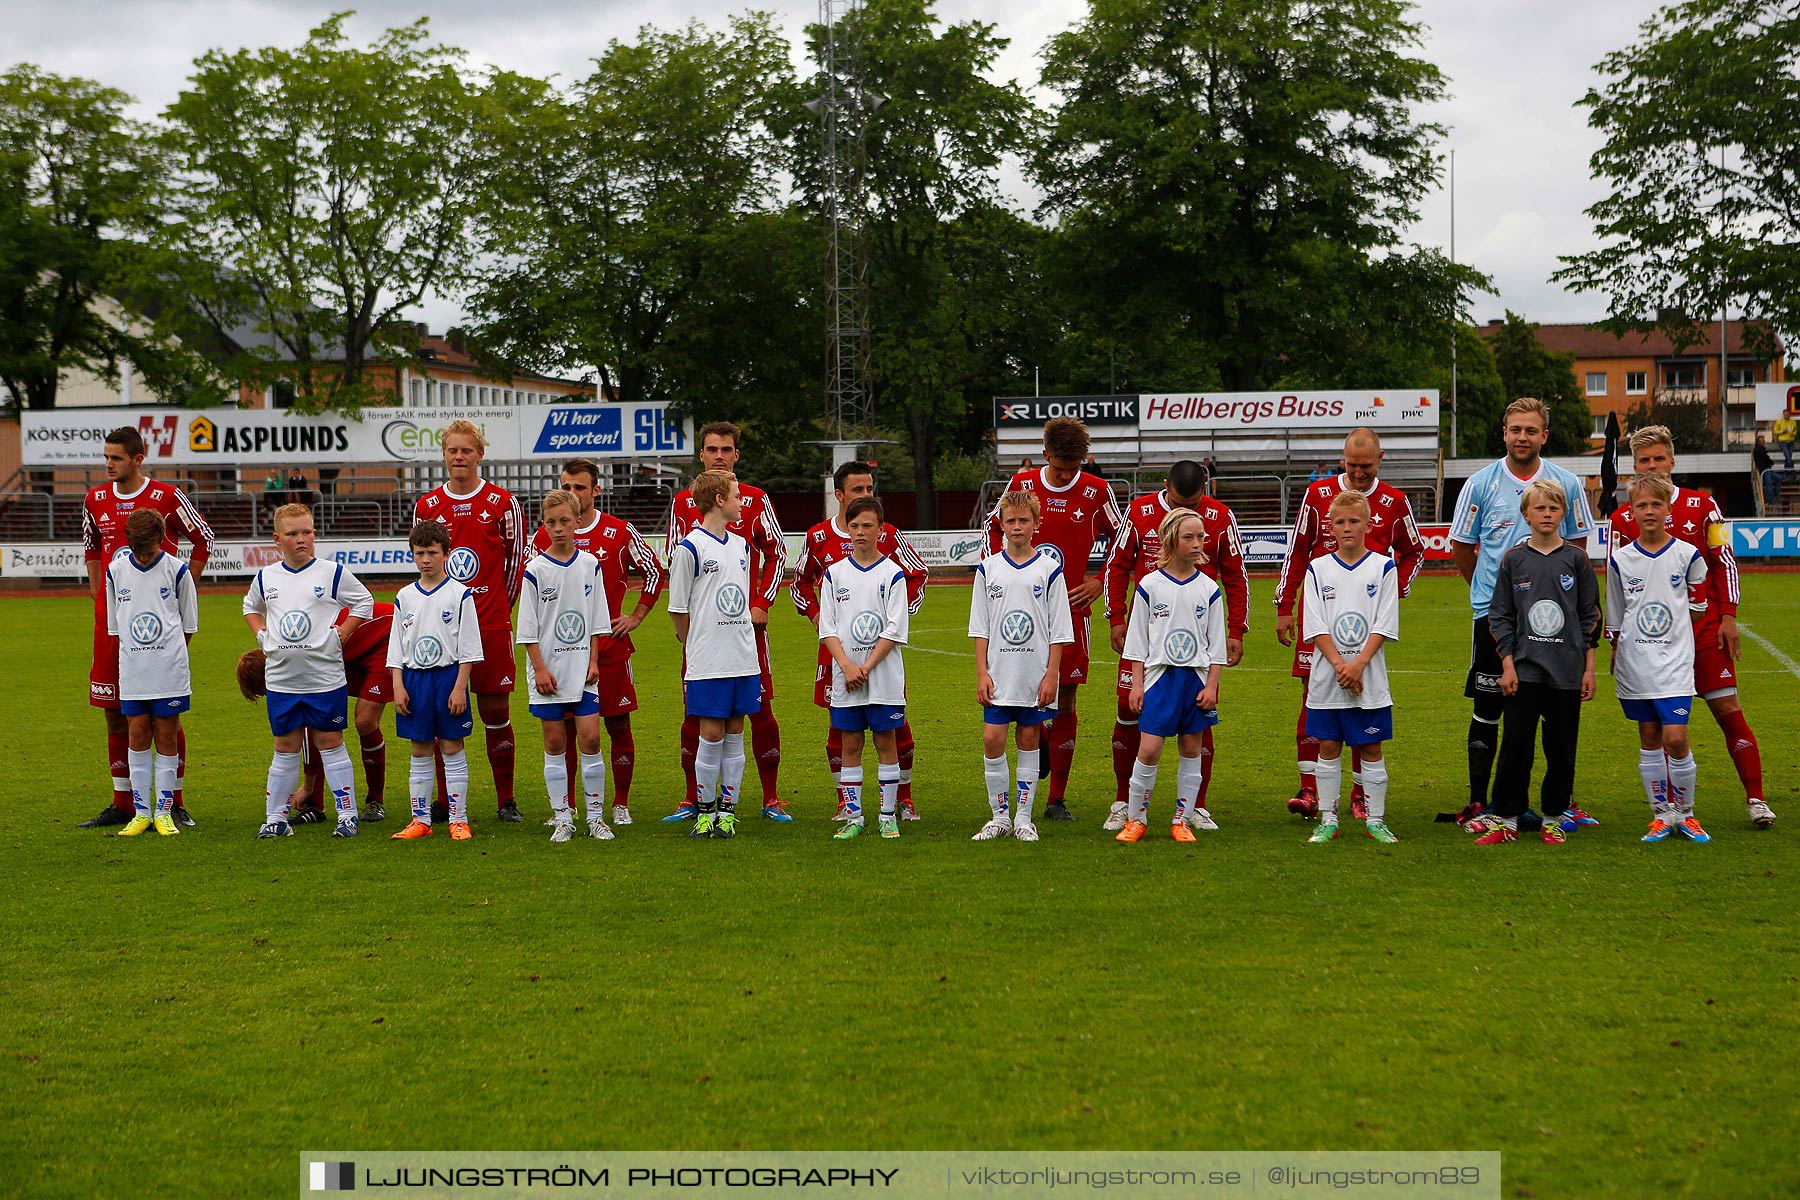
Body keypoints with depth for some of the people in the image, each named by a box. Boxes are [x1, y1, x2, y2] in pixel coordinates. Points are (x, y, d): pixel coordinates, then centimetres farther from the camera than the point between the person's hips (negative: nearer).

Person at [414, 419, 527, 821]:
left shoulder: (502, 502, 1)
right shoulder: (426, 506, 7)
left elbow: (517, 559, 8)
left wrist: (500, 605, 9)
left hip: (492, 625, -2)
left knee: (496, 711, 2)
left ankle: (506, 800, 9)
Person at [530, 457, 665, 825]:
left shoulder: (620, 532, 0)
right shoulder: (544, 536, 4)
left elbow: (654, 571, 10)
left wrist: (636, 616, 5)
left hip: (610, 645, -1)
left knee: (618, 723, 2)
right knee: (564, 728, 3)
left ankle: (621, 804, 13)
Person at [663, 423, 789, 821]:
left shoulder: (755, 500, 5)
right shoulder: (684, 502, 8)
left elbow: (777, 554, 8)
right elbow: (674, 560, 11)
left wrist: (762, 604, -3)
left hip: (747, 620, -1)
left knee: (760, 706, -1)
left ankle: (771, 799, 7)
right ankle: (692, 799, 11)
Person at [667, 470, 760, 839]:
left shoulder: (740, 545, 13)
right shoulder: (689, 548, -8)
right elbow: (678, 608, -3)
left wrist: (740, 639, 16)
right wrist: (697, 646, 4)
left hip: (744, 657, 6)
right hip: (707, 662, -6)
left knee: (734, 732, 7)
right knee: (711, 733, -4)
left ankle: (727, 808, 13)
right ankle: (704, 809, 8)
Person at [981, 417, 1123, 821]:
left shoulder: (1096, 491, 0)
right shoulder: (1022, 484, 1)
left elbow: (1122, 541, 14)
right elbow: (993, 527, 17)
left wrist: (1100, 581, 4)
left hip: (1072, 608, 0)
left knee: (1065, 702, 3)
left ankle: (1057, 798, 9)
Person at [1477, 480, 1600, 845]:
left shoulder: (1577, 559, 4)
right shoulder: (1513, 560, 3)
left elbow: (1591, 617, 6)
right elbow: (1500, 616, 5)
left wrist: (1589, 668, 2)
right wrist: (1507, 665, -2)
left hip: (1567, 672, 1)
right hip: (1524, 668, 0)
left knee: (1561, 749, 5)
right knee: (1515, 746, -2)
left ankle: (1553, 819, 16)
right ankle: (1506, 821, 6)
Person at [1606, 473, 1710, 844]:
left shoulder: (1688, 555, -2)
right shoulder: (1620, 560, 3)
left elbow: (1696, 608, 9)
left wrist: (1667, 635, 5)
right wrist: (1618, 654, 10)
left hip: (1674, 660, -2)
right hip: (1633, 664, 2)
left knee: (1676, 739, -10)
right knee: (1649, 740, 7)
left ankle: (1686, 814, 7)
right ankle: (1662, 815, 17)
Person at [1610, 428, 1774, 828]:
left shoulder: (1702, 506, 4)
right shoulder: (1623, 519, 5)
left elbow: (1724, 562, 7)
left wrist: (1728, 616, 0)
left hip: (1705, 628, 0)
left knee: (1728, 710, -2)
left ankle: (1755, 798, 6)